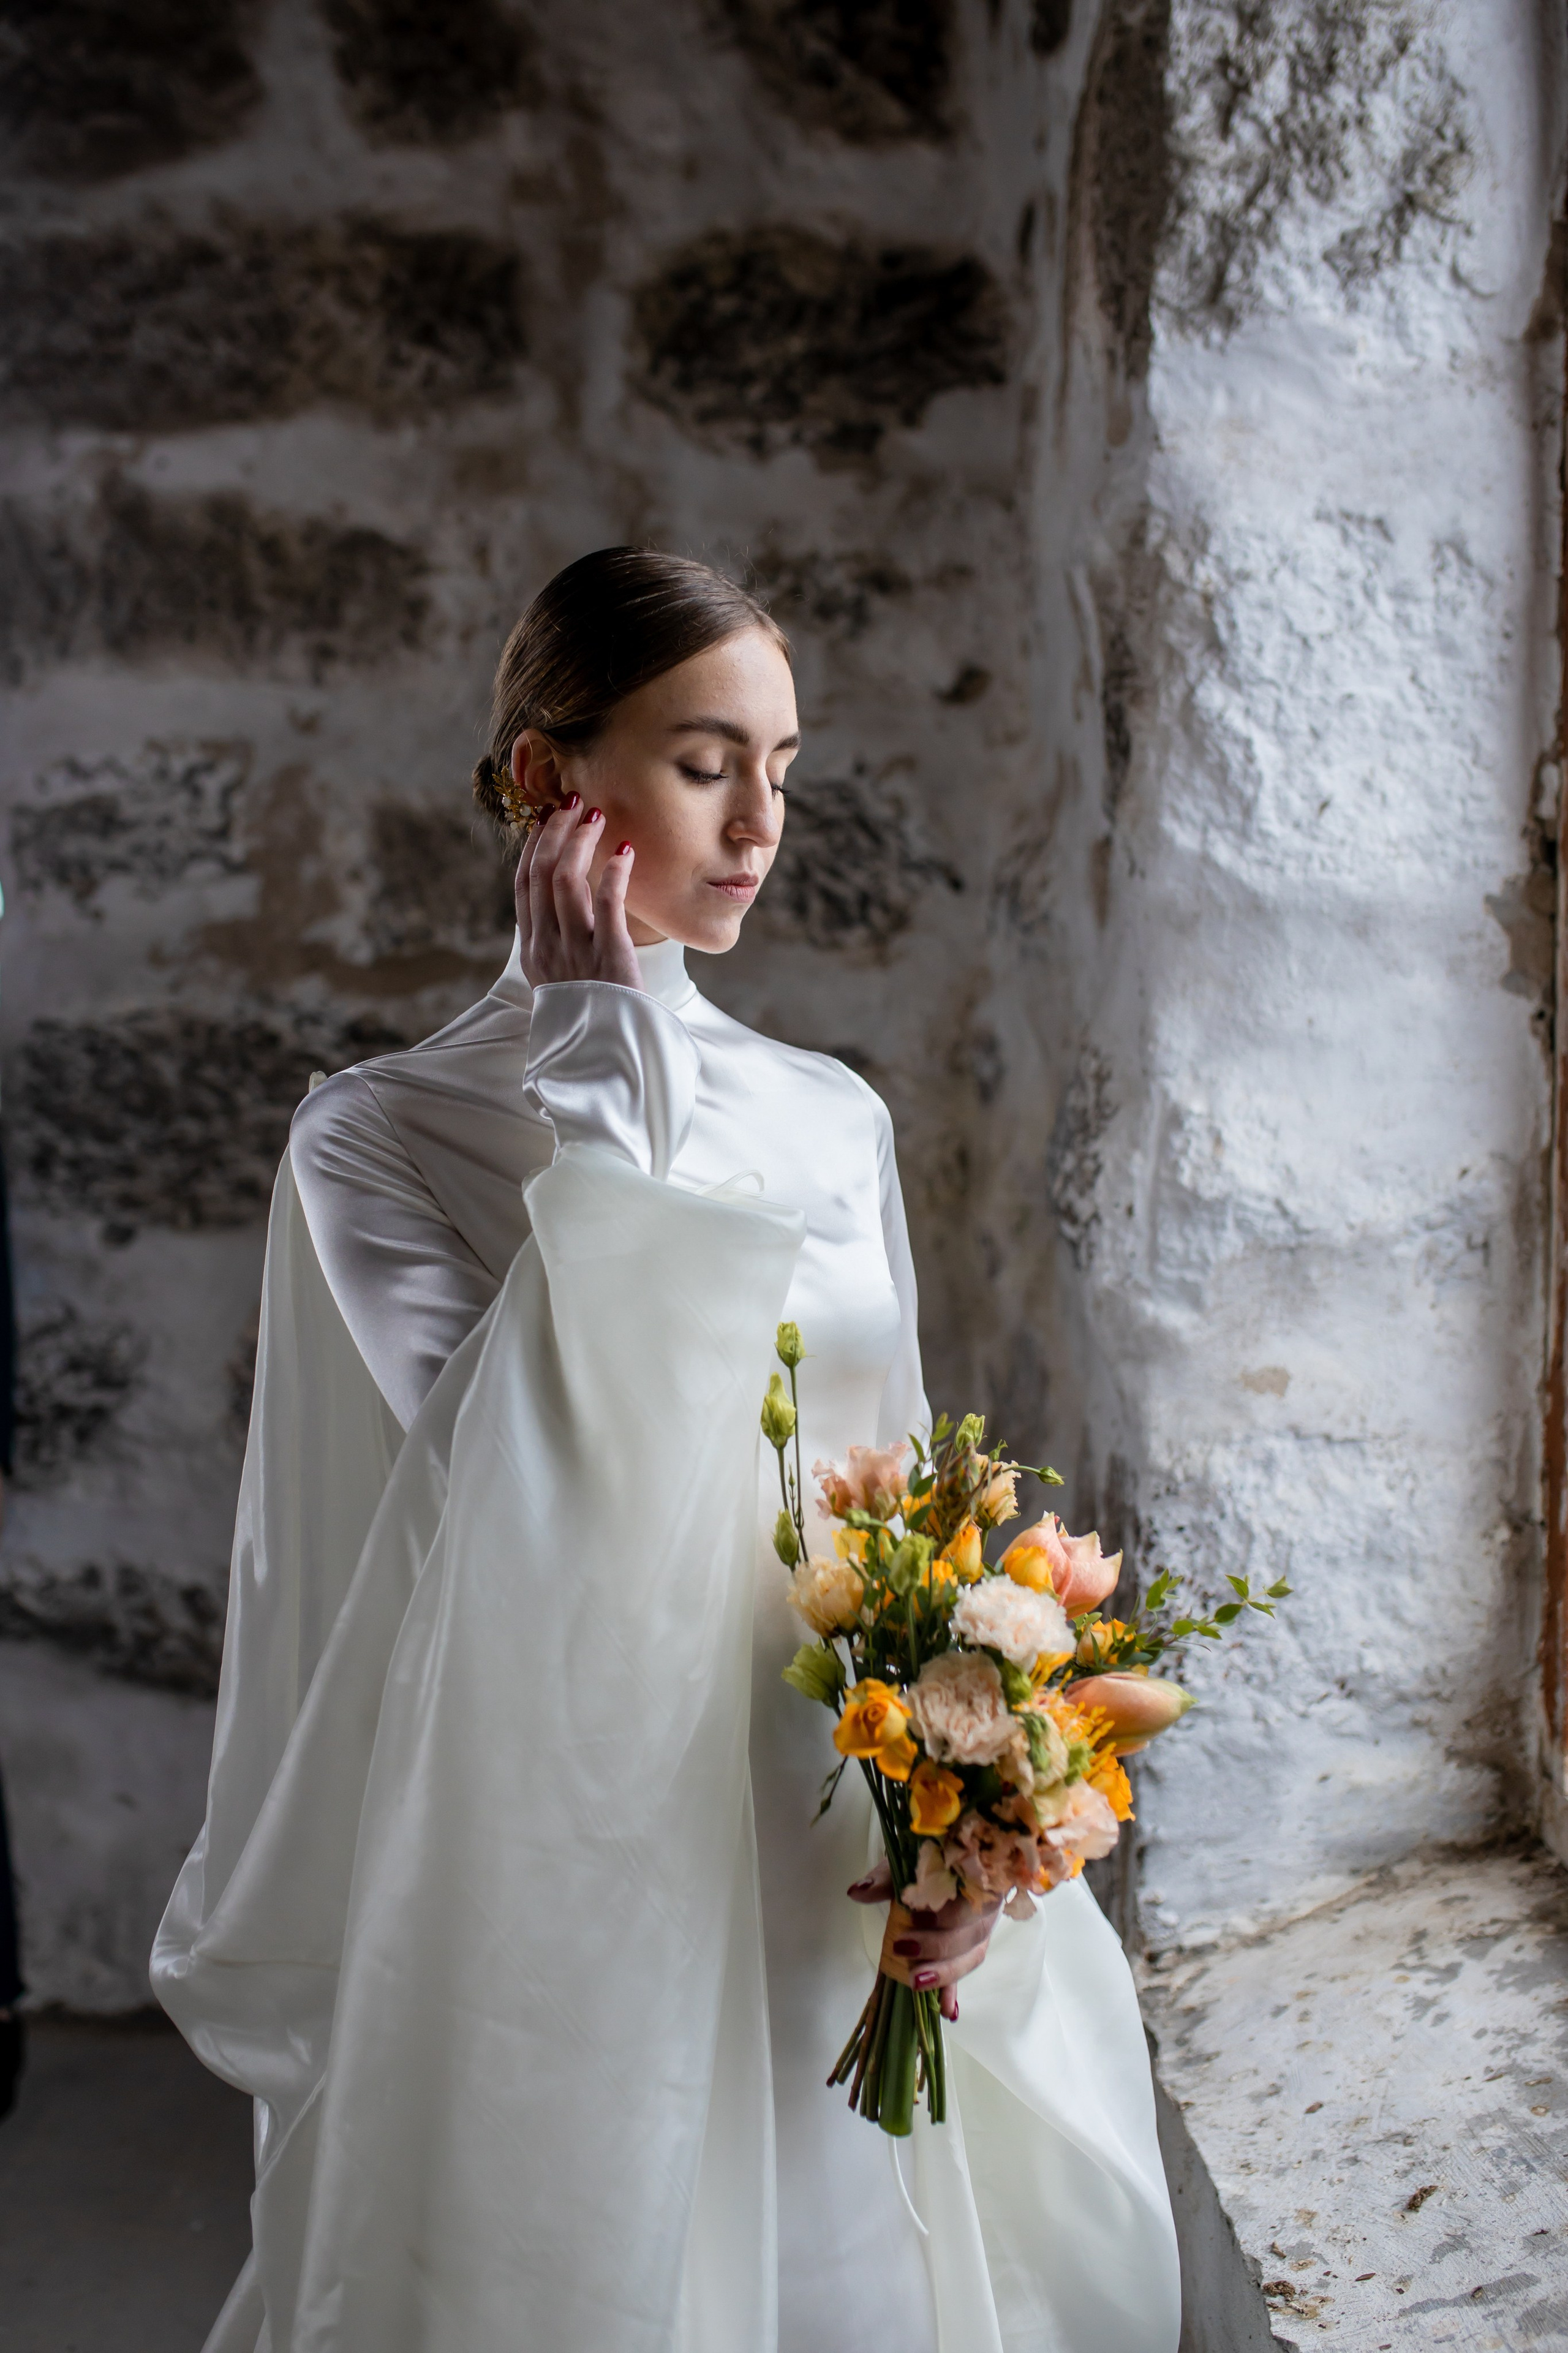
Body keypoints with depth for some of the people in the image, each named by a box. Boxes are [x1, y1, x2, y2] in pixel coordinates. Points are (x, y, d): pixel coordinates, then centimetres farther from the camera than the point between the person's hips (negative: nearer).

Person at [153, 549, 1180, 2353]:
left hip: (844, 1876, 4)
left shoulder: (835, 1118, 4)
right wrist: (605, 1073, -17)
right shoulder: (381, 1135, -9)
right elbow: (507, 1489, -22)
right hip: (570, 1877, -4)